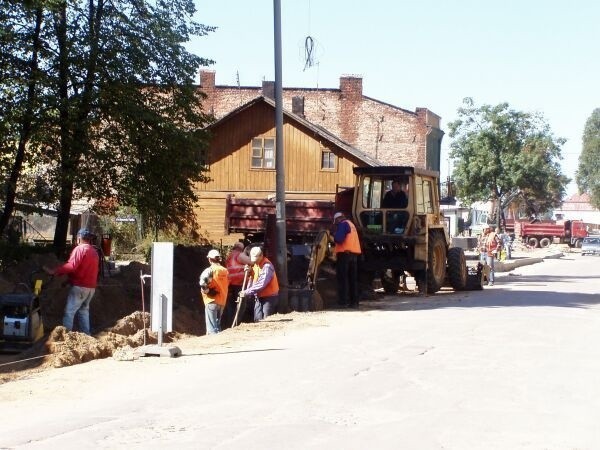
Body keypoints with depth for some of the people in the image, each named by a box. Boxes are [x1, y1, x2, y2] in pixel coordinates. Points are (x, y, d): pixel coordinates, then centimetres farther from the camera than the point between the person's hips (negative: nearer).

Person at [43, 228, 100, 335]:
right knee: (84, 310, 16)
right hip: (91, 287, 8)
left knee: (69, 311, -6)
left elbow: (71, 266, -22)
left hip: (79, 286, -8)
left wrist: (54, 271, -20)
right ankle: (86, 334, 15)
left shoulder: (80, 249, -10)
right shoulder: (94, 252, 16)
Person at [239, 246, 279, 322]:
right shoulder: (255, 265, 9)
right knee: (257, 320, 6)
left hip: (269, 297, -8)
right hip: (259, 297, 8)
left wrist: (247, 292, -26)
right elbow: (252, 280, 10)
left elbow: (261, 284, -27)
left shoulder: (267, 266, -20)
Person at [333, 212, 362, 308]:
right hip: (354, 254, 9)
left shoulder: (343, 224, -6)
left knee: (342, 278, -7)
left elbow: (339, 239, -18)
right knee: (353, 279, 10)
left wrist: (334, 236, 2)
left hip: (345, 253, -9)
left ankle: (343, 301, -11)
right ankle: (354, 301, 10)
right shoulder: (351, 224, 22)